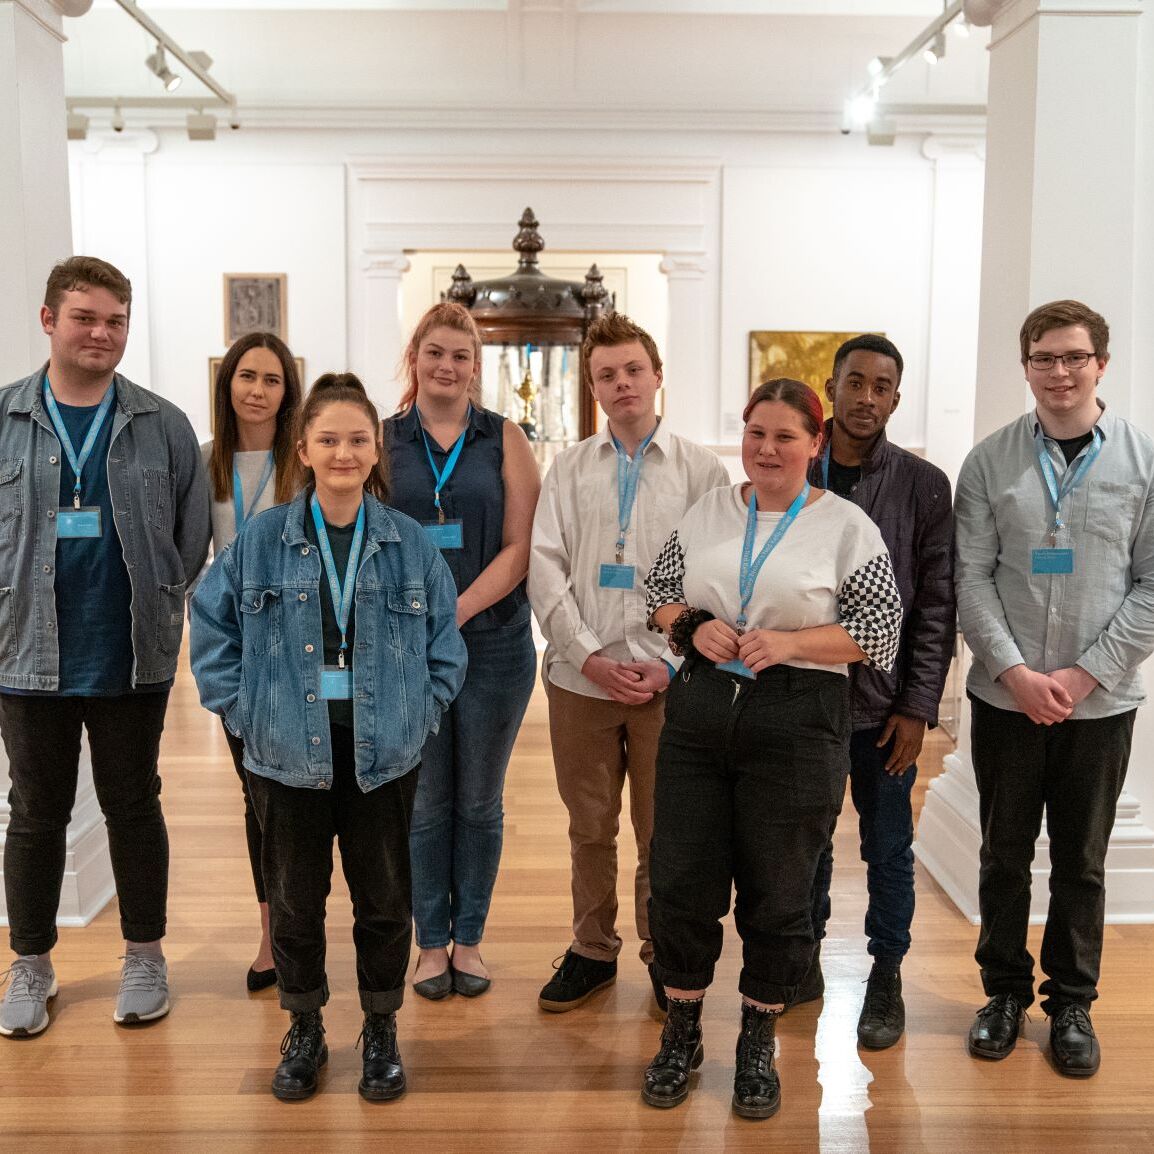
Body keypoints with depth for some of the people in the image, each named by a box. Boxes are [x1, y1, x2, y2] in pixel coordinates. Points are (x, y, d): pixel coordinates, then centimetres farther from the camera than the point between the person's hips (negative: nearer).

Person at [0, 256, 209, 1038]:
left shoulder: (163, 426, 0)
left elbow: (193, 538, 1)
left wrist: (163, 620, -2)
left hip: (132, 660, 0)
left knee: (134, 806, 13)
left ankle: (145, 958, 29)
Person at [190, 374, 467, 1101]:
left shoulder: (409, 543, -1)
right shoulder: (263, 540, -2)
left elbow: (446, 636, 5)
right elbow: (212, 623, 5)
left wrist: (423, 707, -2)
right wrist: (240, 708, -1)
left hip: (384, 752, 0)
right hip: (289, 750, 0)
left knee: (385, 897, 11)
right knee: (295, 897, 13)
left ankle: (382, 1030, 31)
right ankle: (305, 1031, 33)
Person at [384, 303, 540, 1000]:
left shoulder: (504, 439, 3)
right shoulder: (383, 440, 5)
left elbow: (521, 545, -5)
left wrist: (458, 610, -15)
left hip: (493, 642, 0)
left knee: (480, 802, 10)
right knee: (425, 802, 8)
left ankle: (470, 938, 25)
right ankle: (432, 942, 24)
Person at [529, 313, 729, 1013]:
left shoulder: (702, 469, 2)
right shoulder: (570, 469, 8)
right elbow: (545, 568, 0)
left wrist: (672, 663, -10)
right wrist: (590, 656, -9)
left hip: (669, 680, -2)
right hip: (581, 677, 2)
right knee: (590, 827, 13)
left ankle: (663, 955, 27)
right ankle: (593, 950, 30)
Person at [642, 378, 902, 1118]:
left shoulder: (845, 526, -4)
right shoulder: (708, 511, 7)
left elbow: (880, 631, -6)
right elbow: (658, 593, 12)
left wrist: (788, 643, -17)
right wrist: (693, 627, -8)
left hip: (797, 723, -3)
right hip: (699, 711, 3)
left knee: (778, 892, 9)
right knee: (680, 881, 8)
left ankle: (759, 1044, 30)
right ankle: (682, 1033, 30)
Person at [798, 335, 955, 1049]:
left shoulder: (923, 485, -1)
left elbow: (937, 605, -2)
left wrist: (918, 706, -7)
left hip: (884, 702, -1)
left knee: (889, 849, 10)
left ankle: (886, 977, 27)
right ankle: (805, 956, 33)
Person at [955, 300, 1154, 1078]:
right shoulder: (990, 462, -1)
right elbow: (972, 579, -3)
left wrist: (1085, 673, -11)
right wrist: (1017, 671, -13)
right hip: (1006, 696, 0)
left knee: (1082, 862, 13)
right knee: (1005, 854, 12)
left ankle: (1072, 1002, 30)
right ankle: (1005, 991, 30)